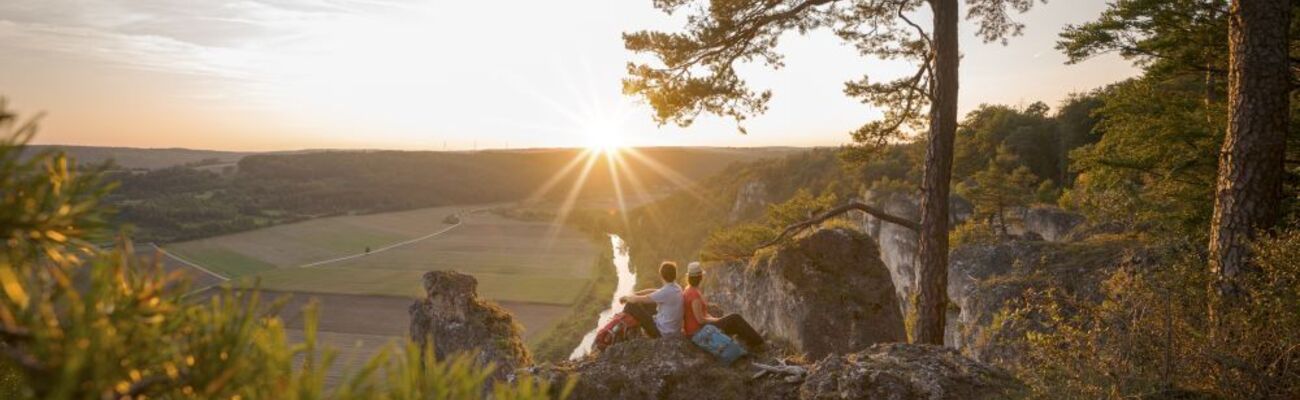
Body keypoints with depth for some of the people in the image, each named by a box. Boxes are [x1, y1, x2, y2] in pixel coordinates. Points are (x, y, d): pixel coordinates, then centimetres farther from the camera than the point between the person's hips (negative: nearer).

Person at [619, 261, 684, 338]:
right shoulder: (677, 288, 1)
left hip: (663, 332, -9)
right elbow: (652, 291, 13)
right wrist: (631, 295, 10)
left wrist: (626, 297, 3)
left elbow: (637, 300, -18)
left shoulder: (666, 292, -26)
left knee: (631, 305, -5)